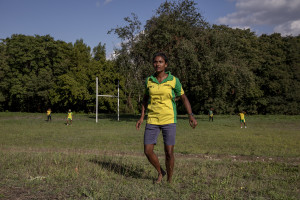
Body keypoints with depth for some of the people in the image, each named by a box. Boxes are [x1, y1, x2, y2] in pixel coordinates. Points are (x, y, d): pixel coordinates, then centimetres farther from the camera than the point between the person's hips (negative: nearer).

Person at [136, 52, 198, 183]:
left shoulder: (173, 80, -4)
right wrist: (142, 117, 9)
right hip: (152, 120, 3)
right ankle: (160, 172, 27)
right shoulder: (149, 80, 4)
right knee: (147, 151, -1)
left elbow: (184, 98, 2)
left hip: (169, 120, -3)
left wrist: (191, 115, -9)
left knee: (169, 152, -3)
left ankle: (169, 180, 20)